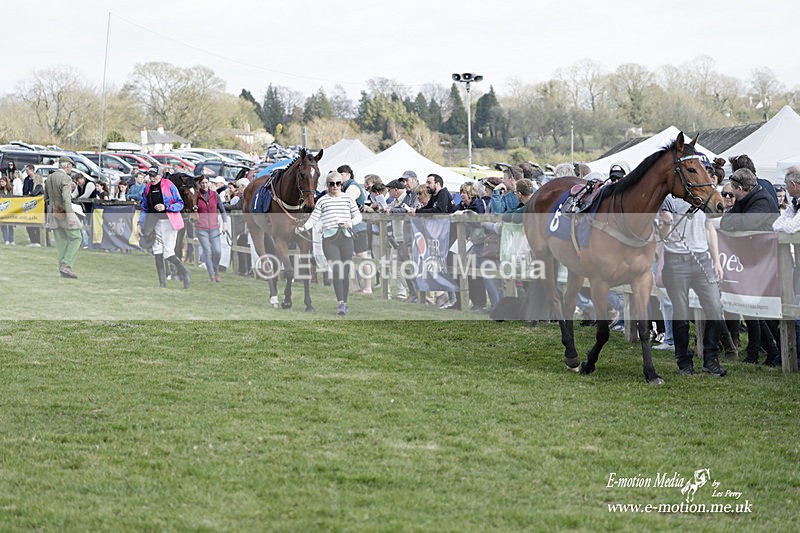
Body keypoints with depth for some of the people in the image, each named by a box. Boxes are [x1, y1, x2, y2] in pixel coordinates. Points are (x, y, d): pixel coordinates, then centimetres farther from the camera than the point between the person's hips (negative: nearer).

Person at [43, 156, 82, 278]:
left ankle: (63, 271, 7)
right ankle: (66, 265, -10)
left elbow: (46, 198, 16)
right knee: (75, 238, 2)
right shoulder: (66, 179, -15)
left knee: (61, 242, 9)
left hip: (53, 212, 7)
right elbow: (66, 199, -24)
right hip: (64, 213, -7)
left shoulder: (49, 178, 9)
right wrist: (70, 216, -26)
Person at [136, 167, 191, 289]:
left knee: (168, 254, -11)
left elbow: (180, 204, -7)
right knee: (157, 252, -1)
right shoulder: (147, 188, 10)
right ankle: (162, 284, 2)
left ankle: (185, 273, 11)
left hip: (169, 223, -6)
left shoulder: (169, 185, -6)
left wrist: (165, 207, -21)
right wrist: (139, 224, 8)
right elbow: (144, 209, 17)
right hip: (156, 223, 6)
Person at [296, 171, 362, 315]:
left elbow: (358, 216, 15)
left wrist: (351, 222, -6)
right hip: (330, 239, -2)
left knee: (345, 272, 3)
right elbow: (313, 218, 4)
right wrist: (303, 228, -13)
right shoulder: (322, 201, 7)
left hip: (346, 238, 2)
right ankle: (341, 304, -22)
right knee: (336, 271, -15)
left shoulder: (348, 199, 11)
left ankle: (344, 304, 13)